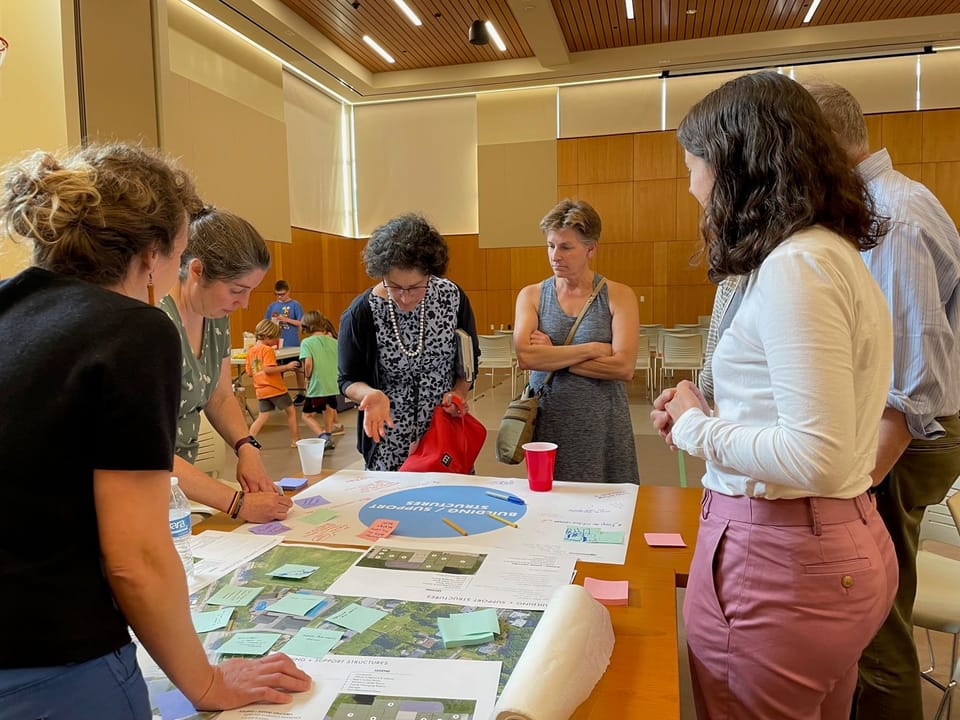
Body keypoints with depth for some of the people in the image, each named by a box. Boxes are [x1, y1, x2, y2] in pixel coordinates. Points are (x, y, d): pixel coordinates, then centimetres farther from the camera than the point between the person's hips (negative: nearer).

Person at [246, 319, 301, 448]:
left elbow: (249, 373, 11)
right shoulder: (267, 350, -13)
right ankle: (295, 440, 15)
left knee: (263, 416, 10)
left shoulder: (250, 351, 9)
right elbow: (268, 369, -24)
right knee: (291, 411, 9)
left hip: (261, 391, 7)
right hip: (275, 389, -7)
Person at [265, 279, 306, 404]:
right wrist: (273, 322, -11)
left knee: (298, 369, 6)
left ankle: (301, 394, 17)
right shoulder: (272, 306, 7)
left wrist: (287, 320, -17)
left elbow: (301, 323, -8)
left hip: (293, 344, -4)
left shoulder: (295, 305, -4)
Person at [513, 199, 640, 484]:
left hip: (602, 427, -1)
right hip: (547, 426, 1)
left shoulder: (619, 296, 0)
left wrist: (553, 355, -10)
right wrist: (594, 348, -13)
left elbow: (623, 367, -13)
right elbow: (525, 356, -13)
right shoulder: (531, 295, 4)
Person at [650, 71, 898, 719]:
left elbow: (817, 459, -26)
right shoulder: (838, 254, 10)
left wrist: (698, 427, -11)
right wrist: (710, 416, 8)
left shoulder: (794, 266, -20)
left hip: (778, 554, -9)